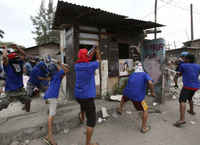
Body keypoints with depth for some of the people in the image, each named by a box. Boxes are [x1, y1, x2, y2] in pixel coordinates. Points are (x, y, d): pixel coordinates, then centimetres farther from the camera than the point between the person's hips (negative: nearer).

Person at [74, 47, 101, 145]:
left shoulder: (77, 66, -1)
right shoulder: (91, 66, -16)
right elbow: (99, 60, 6)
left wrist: (93, 52, 23)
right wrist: (97, 52, 25)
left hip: (78, 95, 7)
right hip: (88, 96, -6)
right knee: (91, 121, 6)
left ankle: (82, 117, 59)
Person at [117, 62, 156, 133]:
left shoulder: (131, 75, 19)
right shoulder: (145, 74, 4)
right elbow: (150, 83, -15)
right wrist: (152, 92, -1)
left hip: (127, 93, 5)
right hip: (138, 96, -4)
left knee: (124, 97, 40)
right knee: (145, 110, 16)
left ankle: (120, 109, 51)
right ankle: (144, 128, 24)